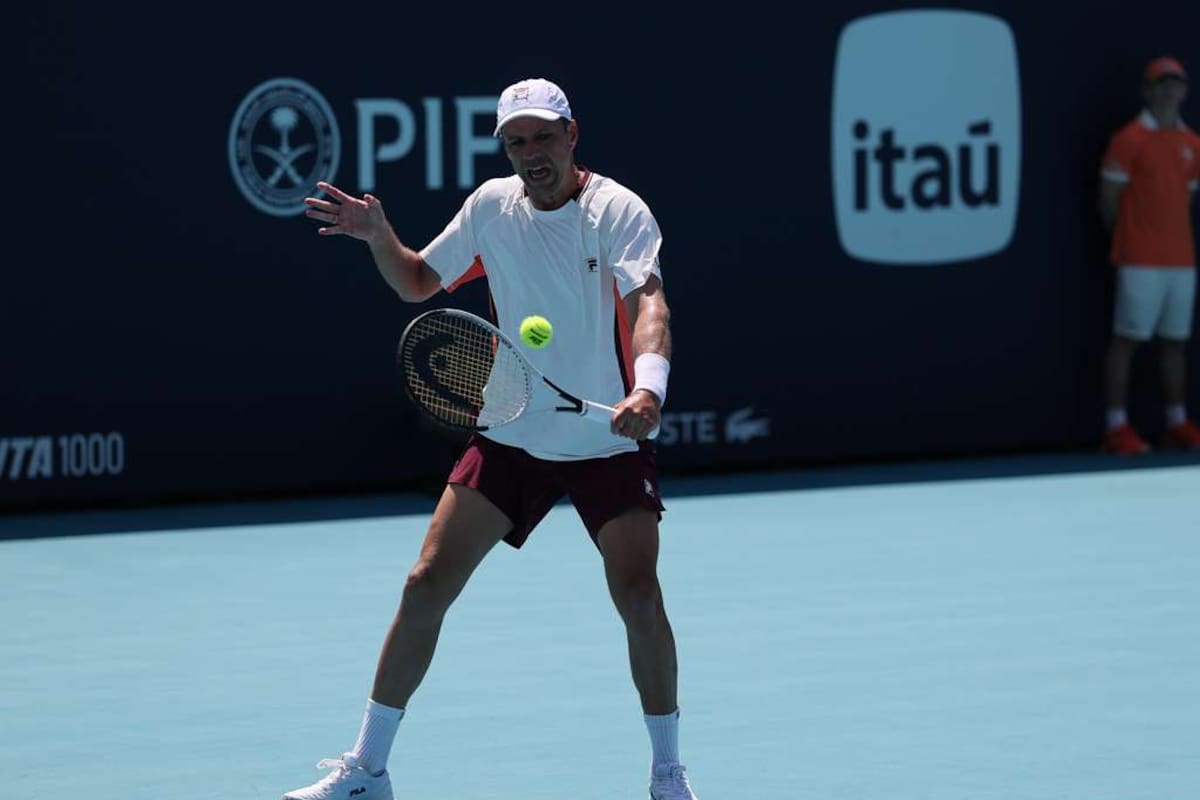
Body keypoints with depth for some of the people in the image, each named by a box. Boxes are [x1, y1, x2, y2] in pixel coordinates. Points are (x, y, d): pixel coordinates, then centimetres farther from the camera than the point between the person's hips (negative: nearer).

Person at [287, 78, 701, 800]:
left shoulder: (619, 211, -14)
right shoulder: (492, 206, 1)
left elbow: (649, 304, -31)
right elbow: (418, 283, 16)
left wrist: (648, 389, -49)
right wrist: (377, 234, -5)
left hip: (610, 443, -4)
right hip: (511, 436, 4)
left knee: (639, 595, -16)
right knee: (428, 583, -2)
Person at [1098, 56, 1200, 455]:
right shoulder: (1129, 139, -6)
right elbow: (1108, 201, -4)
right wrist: (1130, 241, 6)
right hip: (1140, 261, -6)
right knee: (1126, 338, -6)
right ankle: (1117, 427, -6)